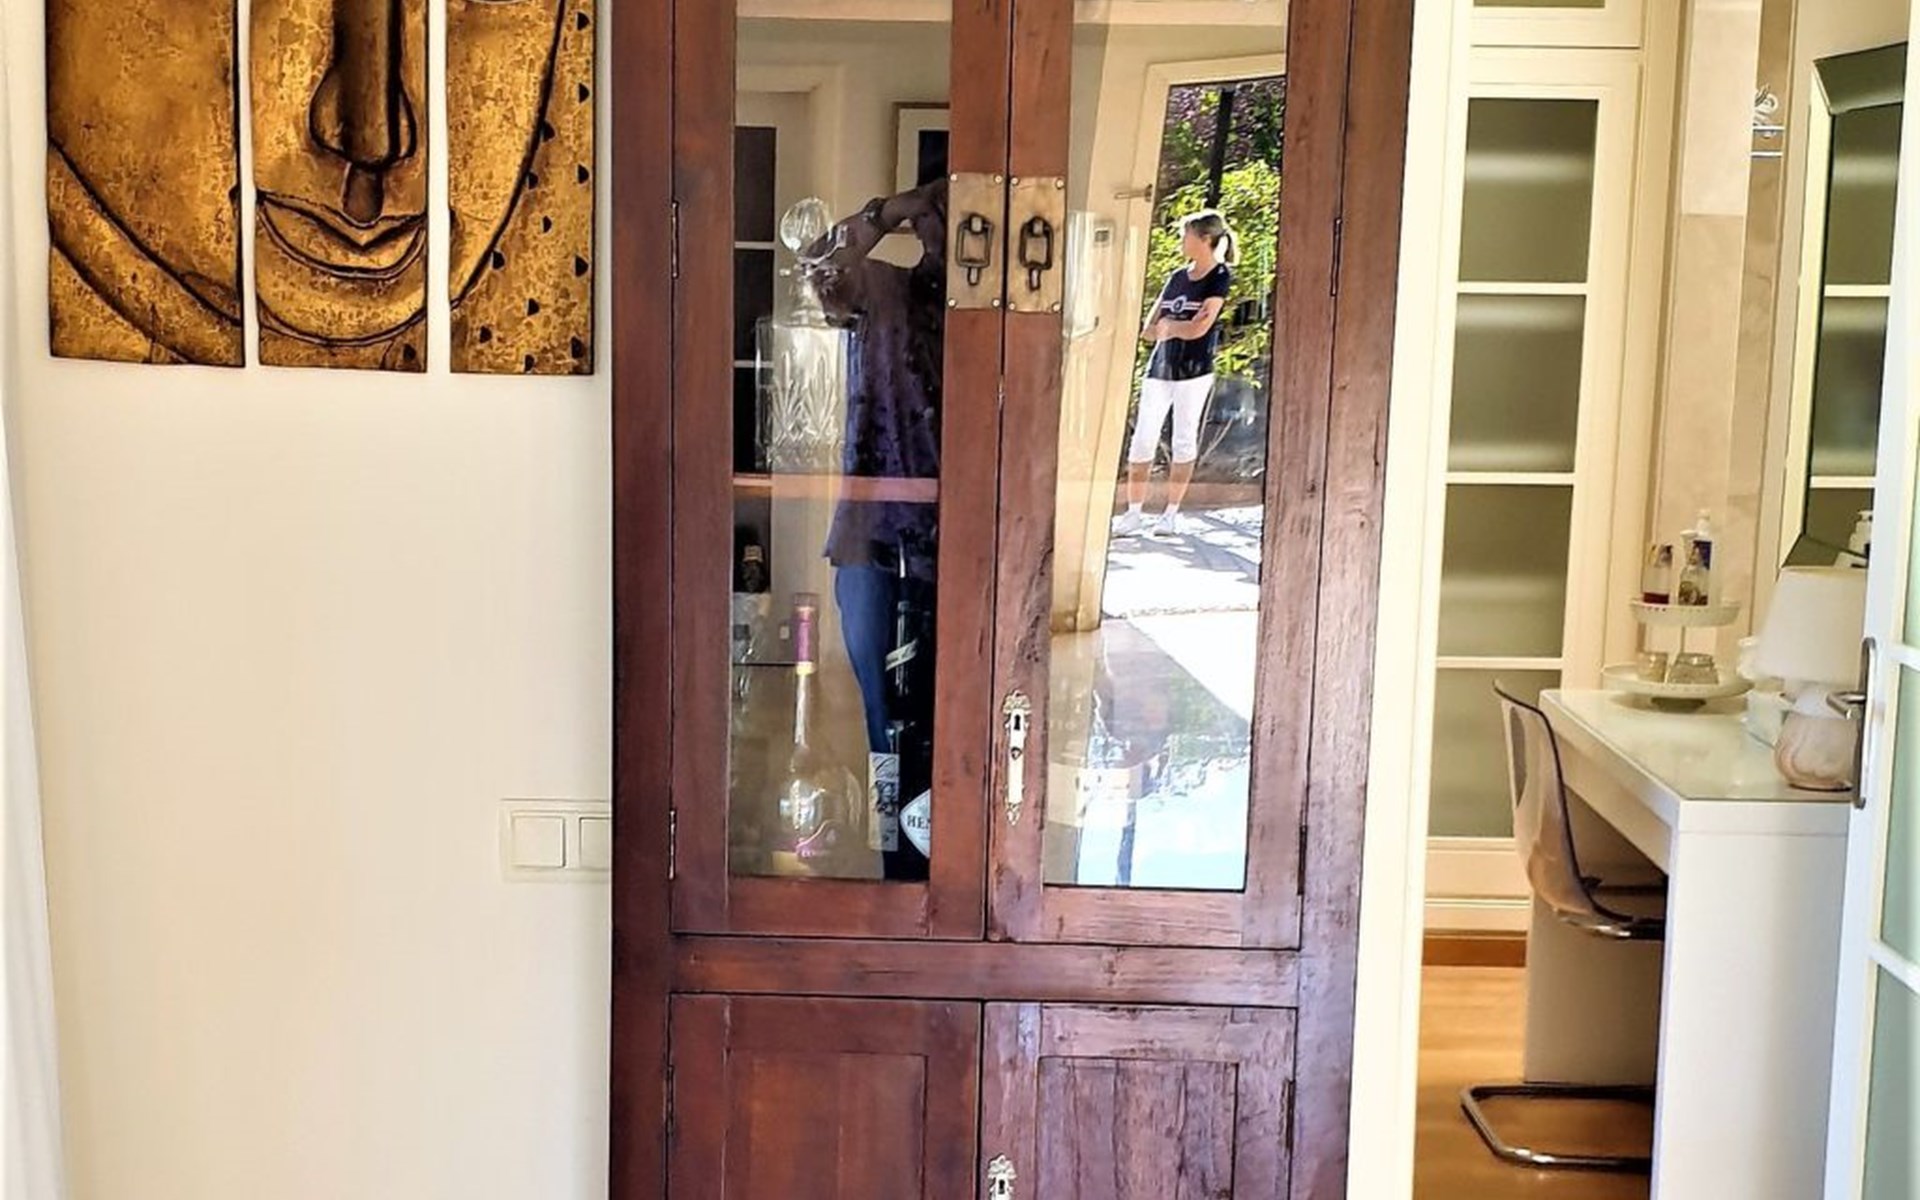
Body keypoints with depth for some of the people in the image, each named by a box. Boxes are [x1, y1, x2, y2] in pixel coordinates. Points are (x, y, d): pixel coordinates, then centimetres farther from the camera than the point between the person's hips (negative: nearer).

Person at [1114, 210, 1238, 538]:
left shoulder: (1219, 277, -4)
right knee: (1142, 439, 0)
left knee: (1184, 441, 3)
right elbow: (1148, 330, 7)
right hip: (1160, 367, 5)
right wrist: (1181, 328, -8)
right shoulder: (1177, 278, 12)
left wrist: (1168, 326, -2)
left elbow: (1199, 328, -14)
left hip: (1194, 370, -5)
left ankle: (1171, 513, 11)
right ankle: (1134, 512, 4)